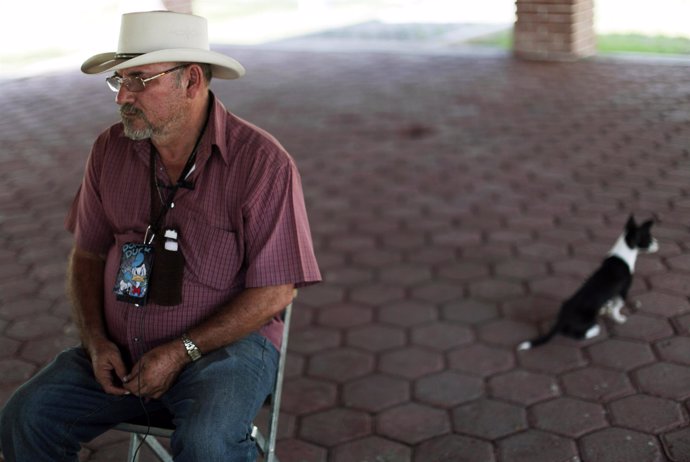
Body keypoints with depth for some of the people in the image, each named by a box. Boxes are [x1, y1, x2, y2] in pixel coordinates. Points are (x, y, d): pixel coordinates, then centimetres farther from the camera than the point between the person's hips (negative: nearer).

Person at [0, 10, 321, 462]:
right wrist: (96, 341, -4)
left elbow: (276, 290, -14)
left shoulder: (262, 162, -15)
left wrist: (180, 352, -16)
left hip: (224, 342, -5)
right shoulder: (111, 149, 1)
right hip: (119, 350, 5)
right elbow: (88, 255, 11)